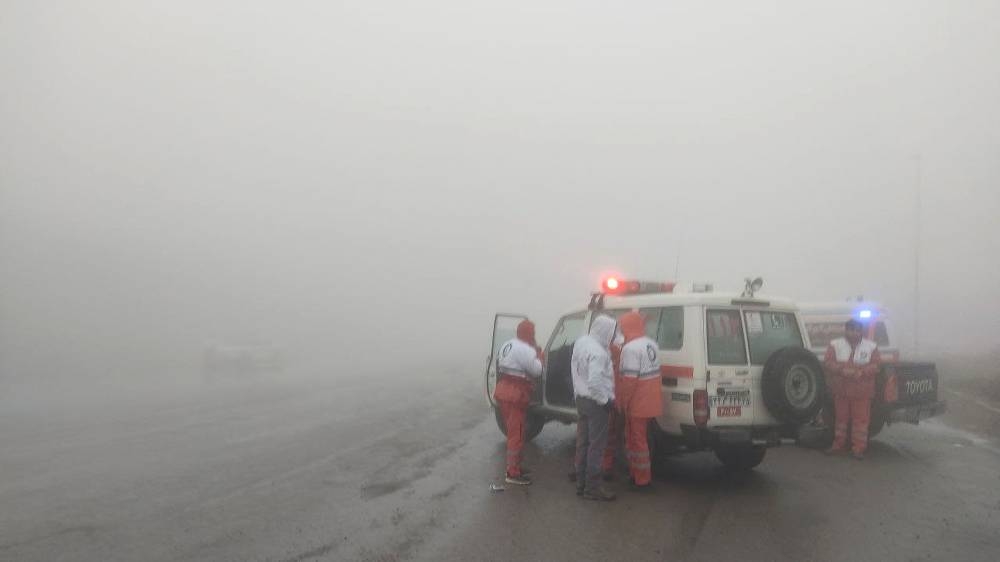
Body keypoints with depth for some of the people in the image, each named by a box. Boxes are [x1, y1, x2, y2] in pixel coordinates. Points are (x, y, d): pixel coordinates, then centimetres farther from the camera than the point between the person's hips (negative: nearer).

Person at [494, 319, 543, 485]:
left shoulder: (507, 345, 12)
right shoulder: (525, 349, -17)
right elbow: (537, 371, -14)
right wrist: (538, 354, 3)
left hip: (503, 389, 10)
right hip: (516, 394, -10)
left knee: (512, 431, 19)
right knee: (516, 434, -3)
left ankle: (513, 466, 29)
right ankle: (513, 474, 1)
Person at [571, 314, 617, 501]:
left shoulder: (581, 342, 4)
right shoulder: (598, 352, -24)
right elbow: (595, 383, -29)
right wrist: (607, 401, -17)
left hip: (581, 399, 9)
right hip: (595, 403, -9)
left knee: (583, 443, 15)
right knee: (596, 446, 0)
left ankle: (581, 484, 24)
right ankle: (592, 488, 6)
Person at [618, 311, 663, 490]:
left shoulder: (631, 348, -20)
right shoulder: (652, 344, 8)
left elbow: (629, 379, -24)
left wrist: (622, 401, -15)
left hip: (638, 403, -9)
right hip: (651, 401, 9)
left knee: (637, 440, 2)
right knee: (637, 437, 21)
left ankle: (641, 480, 10)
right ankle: (636, 473, 31)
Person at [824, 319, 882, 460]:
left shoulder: (871, 346, 4)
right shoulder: (835, 345, 3)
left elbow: (876, 365, -3)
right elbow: (828, 363, -5)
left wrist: (862, 372, -21)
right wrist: (843, 370, -21)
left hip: (862, 391, -1)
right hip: (840, 390, 1)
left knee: (861, 419, -1)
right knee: (840, 418, 11)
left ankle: (859, 448, 7)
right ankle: (839, 445, 23)